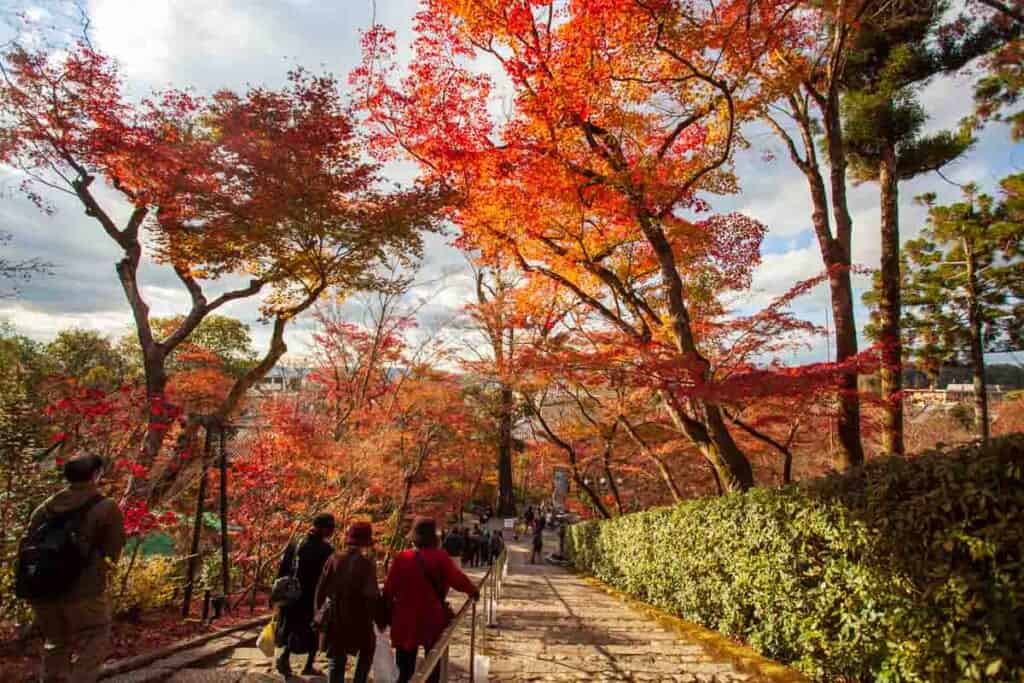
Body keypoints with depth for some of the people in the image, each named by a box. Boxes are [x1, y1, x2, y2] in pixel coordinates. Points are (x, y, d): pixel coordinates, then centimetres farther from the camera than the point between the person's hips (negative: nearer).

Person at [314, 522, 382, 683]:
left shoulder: (333, 559, -4)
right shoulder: (366, 563, -15)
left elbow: (321, 589, 2)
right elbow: (372, 595, -16)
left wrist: (320, 612, 15)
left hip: (334, 619, 3)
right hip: (358, 618, -3)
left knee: (336, 661, 13)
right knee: (367, 650, 23)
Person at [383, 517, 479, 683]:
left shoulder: (401, 558, -7)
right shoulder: (440, 557, -13)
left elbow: (389, 589, -2)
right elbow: (457, 579, -9)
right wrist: (473, 591, 10)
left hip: (406, 620, 2)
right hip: (433, 620, -1)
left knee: (405, 667, 13)